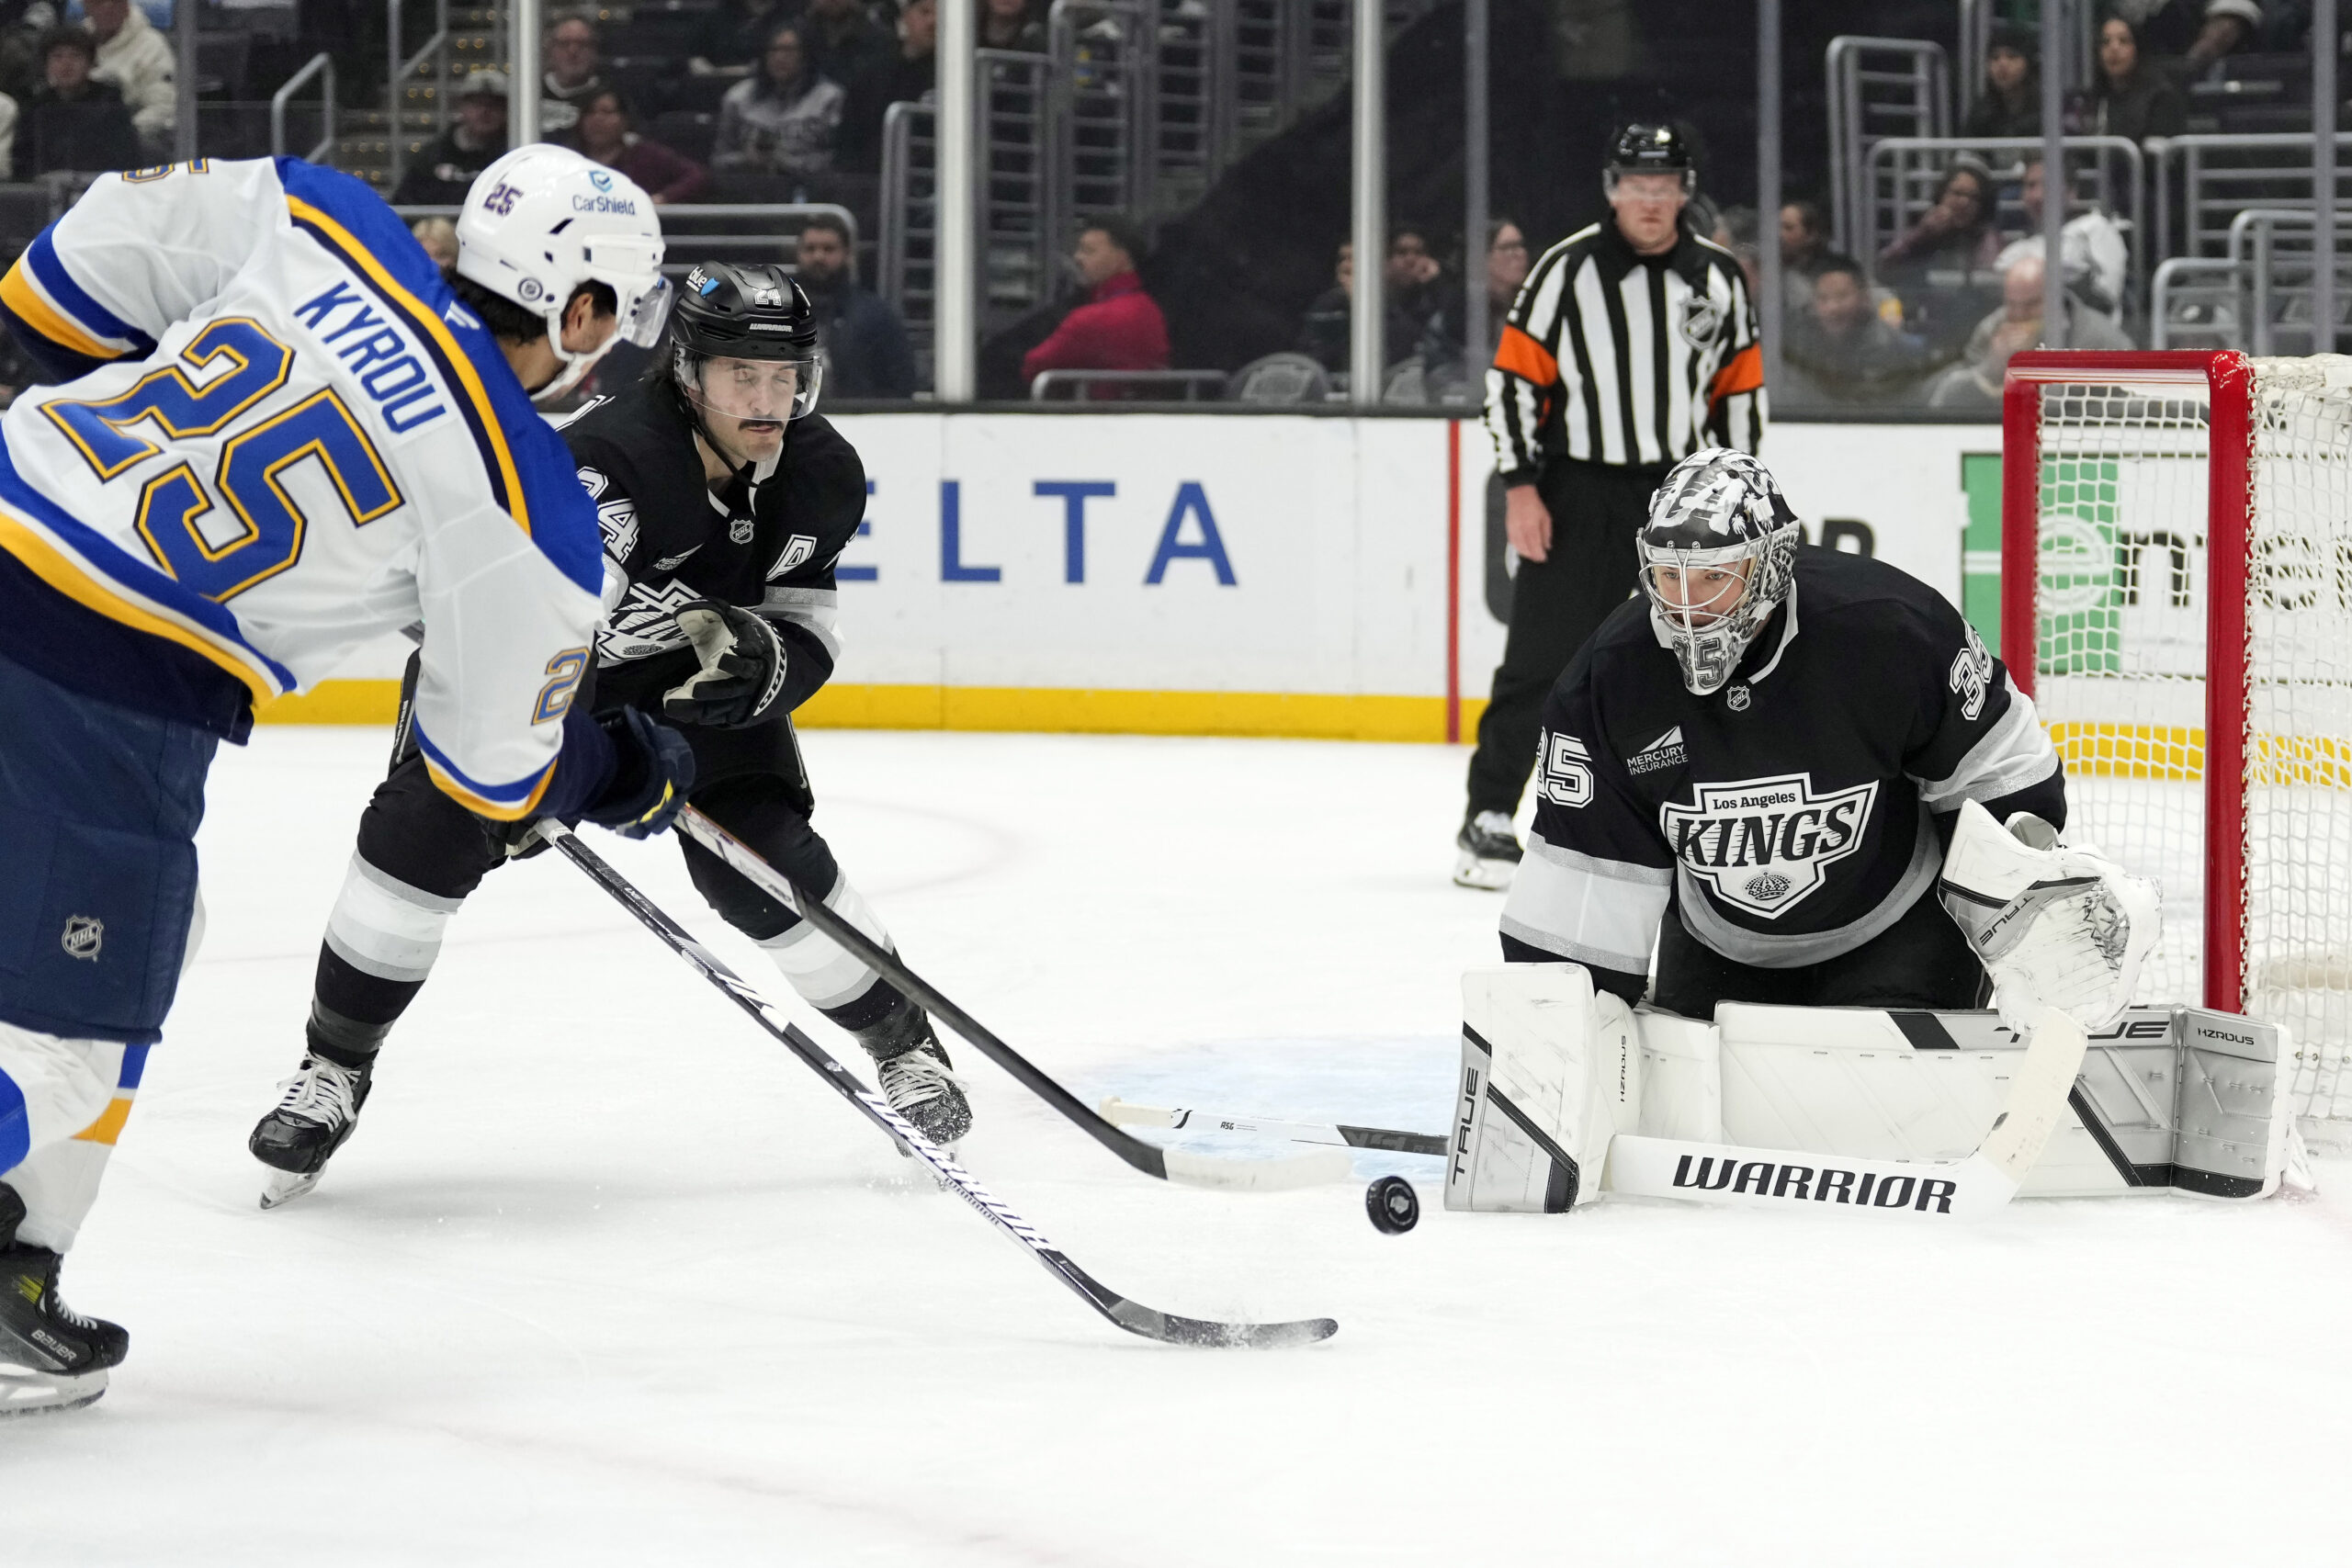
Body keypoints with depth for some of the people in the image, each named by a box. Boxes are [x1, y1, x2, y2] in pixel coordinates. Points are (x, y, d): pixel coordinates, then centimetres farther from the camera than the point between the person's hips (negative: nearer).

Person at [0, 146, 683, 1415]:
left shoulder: (314, 223, 4)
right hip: (106, 704, -8)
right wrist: (627, 777, 26)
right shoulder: (528, 512, -6)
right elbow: (495, 770, 5)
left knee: (143, 933, 24)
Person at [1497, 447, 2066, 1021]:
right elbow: (1584, 872, -15)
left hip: (1900, 933, -3)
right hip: (1717, 946, 3)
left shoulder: (1889, 630, -28)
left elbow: (2002, 779, -12)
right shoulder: (1608, 677, -21)